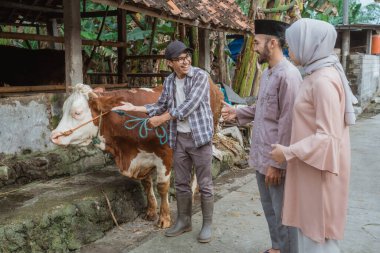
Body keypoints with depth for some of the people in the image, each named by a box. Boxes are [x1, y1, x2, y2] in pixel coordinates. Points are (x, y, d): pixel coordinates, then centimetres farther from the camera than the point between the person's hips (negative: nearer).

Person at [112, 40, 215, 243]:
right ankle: (183, 221, 29)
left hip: (199, 136, -5)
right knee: (181, 183, 13)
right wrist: (134, 107, 6)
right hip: (179, 138, 5)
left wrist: (161, 119, -15)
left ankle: (207, 224, 17)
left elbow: (190, 105, -19)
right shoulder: (169, 82, 7)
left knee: (204, 184, 3)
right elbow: (161, 105, 14)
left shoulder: (200, 76, -10)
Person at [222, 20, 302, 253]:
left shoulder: (288, 75, -19)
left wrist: (277, 163, -20)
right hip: (262, 156, 9)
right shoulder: (267, 73, 11)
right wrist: (238, 113, 12)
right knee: (270, 209, 22)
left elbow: (288, 122, -21)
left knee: (283, 213, 6)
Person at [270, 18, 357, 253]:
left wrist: (289, 152, -16)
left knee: (318, 232, 6)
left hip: (319, 168, -9)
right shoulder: (318, 75, 7)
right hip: (311, 164, 9)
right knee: (309, 223, 21)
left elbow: (327, 137, -24)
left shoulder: (323, 81, -22)